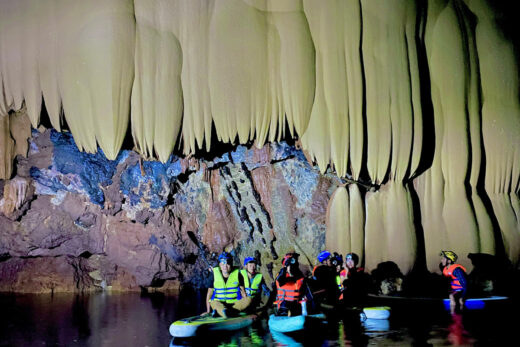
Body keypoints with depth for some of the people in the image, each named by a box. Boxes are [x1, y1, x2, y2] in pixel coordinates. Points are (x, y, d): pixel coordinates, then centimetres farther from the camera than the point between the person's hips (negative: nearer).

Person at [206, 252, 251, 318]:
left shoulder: (237, 274, 3)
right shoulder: (214, 274, 1)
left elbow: (243, 292, 6)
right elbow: (209, 294, 3)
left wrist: (245, 304, -7)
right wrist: (208, 311, -3)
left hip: (235, 304, 1)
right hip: (219, 303, -1)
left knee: (249, 299, -27)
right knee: (213, 303, -32)